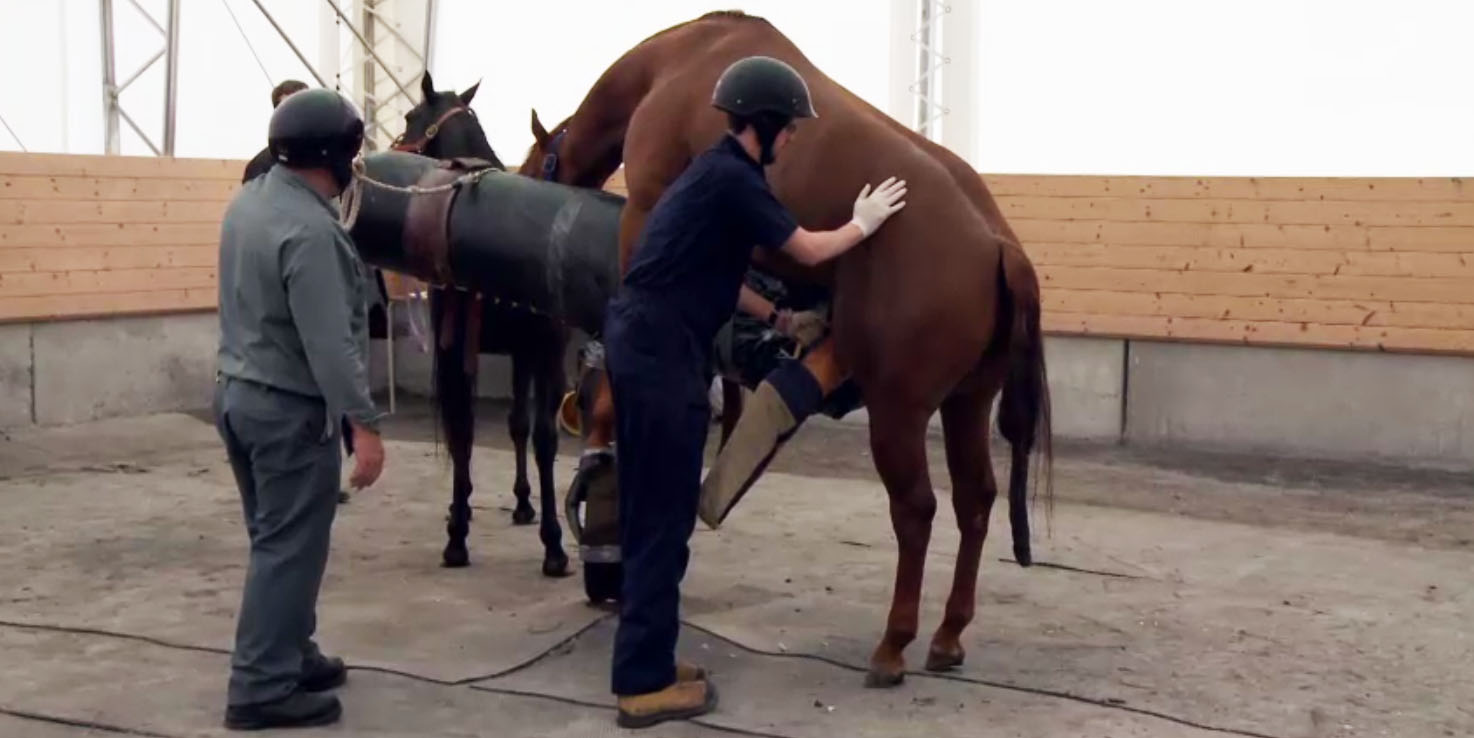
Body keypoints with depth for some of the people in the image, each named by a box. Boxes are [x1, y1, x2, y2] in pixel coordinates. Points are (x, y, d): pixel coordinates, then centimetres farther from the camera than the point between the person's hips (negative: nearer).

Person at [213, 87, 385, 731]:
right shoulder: (310, 230, -24)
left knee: (275, 538, 18)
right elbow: (330, 345, -27)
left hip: (237, 391, 9)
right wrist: (364, 424, -24)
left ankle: (287, 655, 29)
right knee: (290, 548, -1)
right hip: (290, 409, -9)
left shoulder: (247, 200, 5)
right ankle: (261, 689, 5)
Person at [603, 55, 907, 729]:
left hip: (641, 340, 10)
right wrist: (864, 223, 14)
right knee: (664, 517, -5)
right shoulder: (733, 179, -12)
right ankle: (644, 684, 1)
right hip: (661, 351, -10)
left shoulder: (718, 171, 18)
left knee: (649, 511, 14)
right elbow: (809, 250, -3)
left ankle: (646, 661, 22)